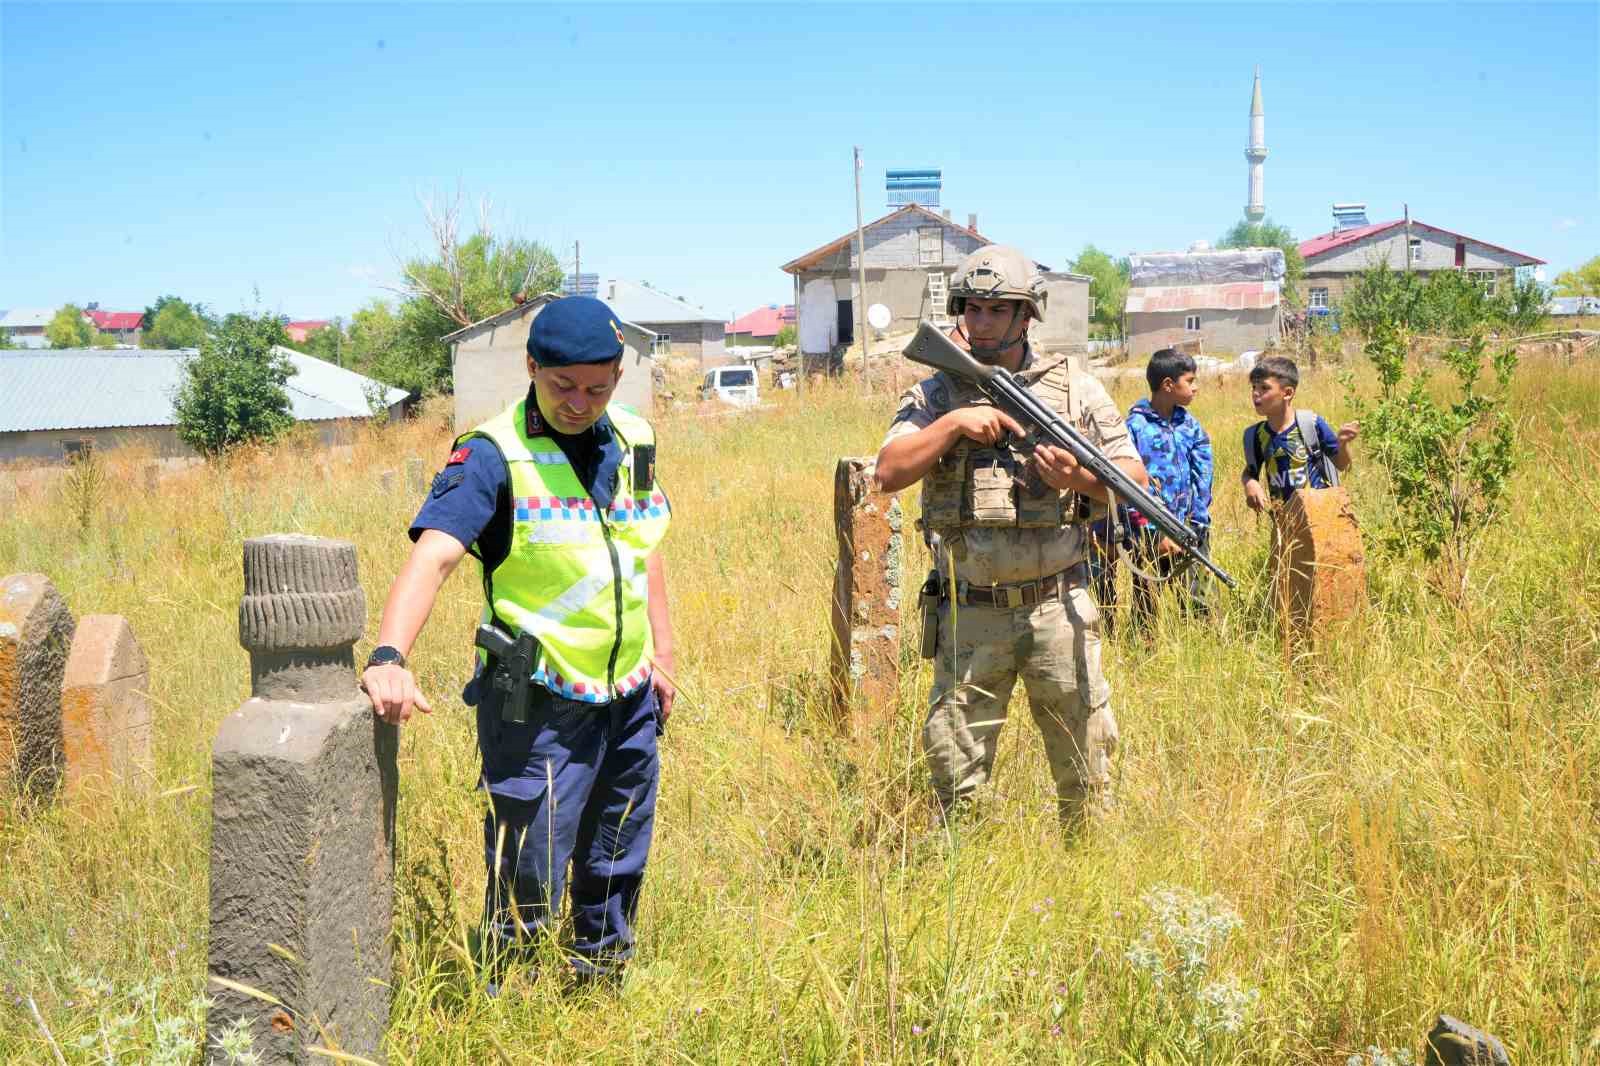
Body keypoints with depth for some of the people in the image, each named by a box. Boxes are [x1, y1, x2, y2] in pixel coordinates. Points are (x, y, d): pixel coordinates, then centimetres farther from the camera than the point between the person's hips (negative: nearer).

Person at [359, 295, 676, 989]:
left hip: (629, 698, 7)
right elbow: (431, 555, -27)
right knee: (527, 885, -3)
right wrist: (390, 657, -42)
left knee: (616, 869, 20)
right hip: (537, 705, -6)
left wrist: (662, 651, 17)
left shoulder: (633, 440, 6)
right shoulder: (494, 453, -15)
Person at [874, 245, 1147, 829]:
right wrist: (953, 423, -16)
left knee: (1085, 759, 8)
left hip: (1058, 606, 0)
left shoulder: (1076, 390, 3)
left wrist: (1080, 477, -15)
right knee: (954, 765, 7)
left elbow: (1135, 477, 4)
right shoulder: (934, 396, 4)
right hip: (970, 614, 0)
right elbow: (889, 473, -8)